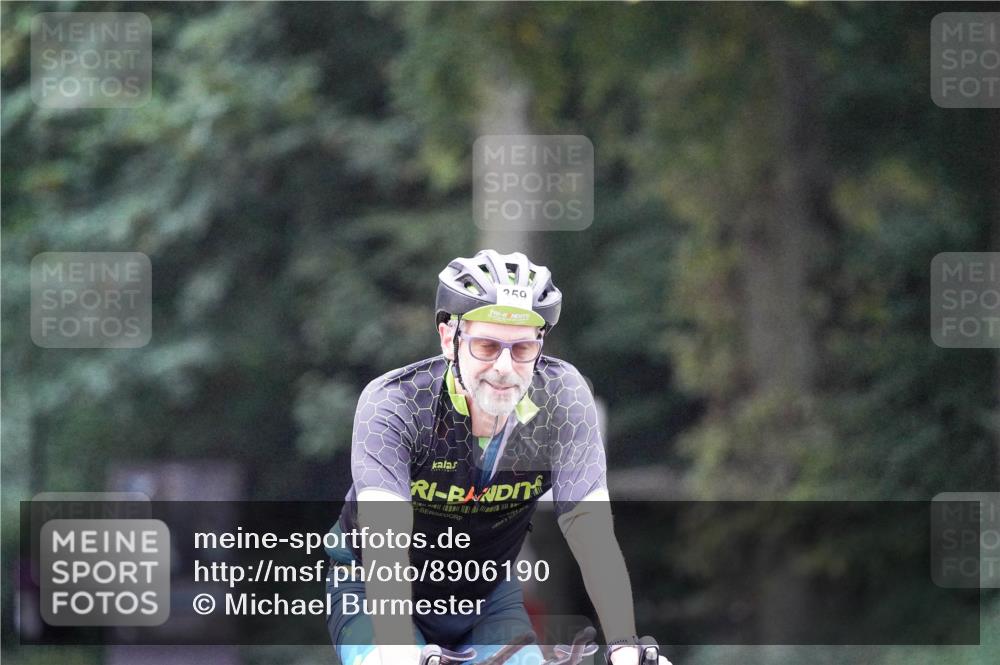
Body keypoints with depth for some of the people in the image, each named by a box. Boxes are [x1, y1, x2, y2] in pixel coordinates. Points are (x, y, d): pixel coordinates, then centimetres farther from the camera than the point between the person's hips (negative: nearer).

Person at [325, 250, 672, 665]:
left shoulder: (562, 396, -20)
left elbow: (594, 535, -25)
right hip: (377, 591, -3)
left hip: (486, 595, 3)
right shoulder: (395, 402, -28)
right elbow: (384, 538, -40)